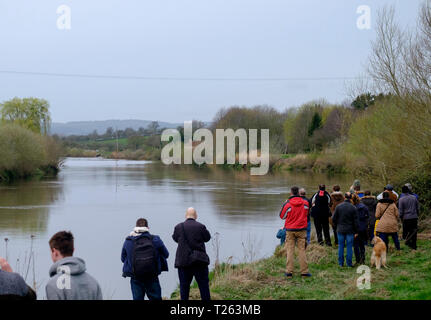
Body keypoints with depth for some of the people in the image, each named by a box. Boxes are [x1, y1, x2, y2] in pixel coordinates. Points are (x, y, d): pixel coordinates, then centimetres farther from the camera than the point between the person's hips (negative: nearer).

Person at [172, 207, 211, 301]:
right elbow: (207, 238, 7)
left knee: (184, 285, 7)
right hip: (200, 261, 0)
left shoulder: (178, 227, -3)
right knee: (203, 284, 8)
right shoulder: (201, 226, -6)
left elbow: (175, 238, 12)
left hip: (183, 261, 1)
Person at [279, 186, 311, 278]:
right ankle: (304, 271, 4)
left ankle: (289, 271, 2)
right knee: (302, 250, 5)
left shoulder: (287, 204, -11)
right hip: (302, 230, 1)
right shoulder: (305, 203, -4)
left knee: (290, 250, 4)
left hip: (290, 230, -1)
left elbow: (282, 216, 2)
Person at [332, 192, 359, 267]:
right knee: (349, 247, 4)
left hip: (340, 230, 2)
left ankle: (340, 263, 11)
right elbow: (356, 221, -5)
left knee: (341, 246, 9)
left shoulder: (338, 206, -3)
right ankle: (349, 263, 6)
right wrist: (356, 231, 3)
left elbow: (334, 219, 1)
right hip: (350, 230, -1)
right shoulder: (353, 208, -8)